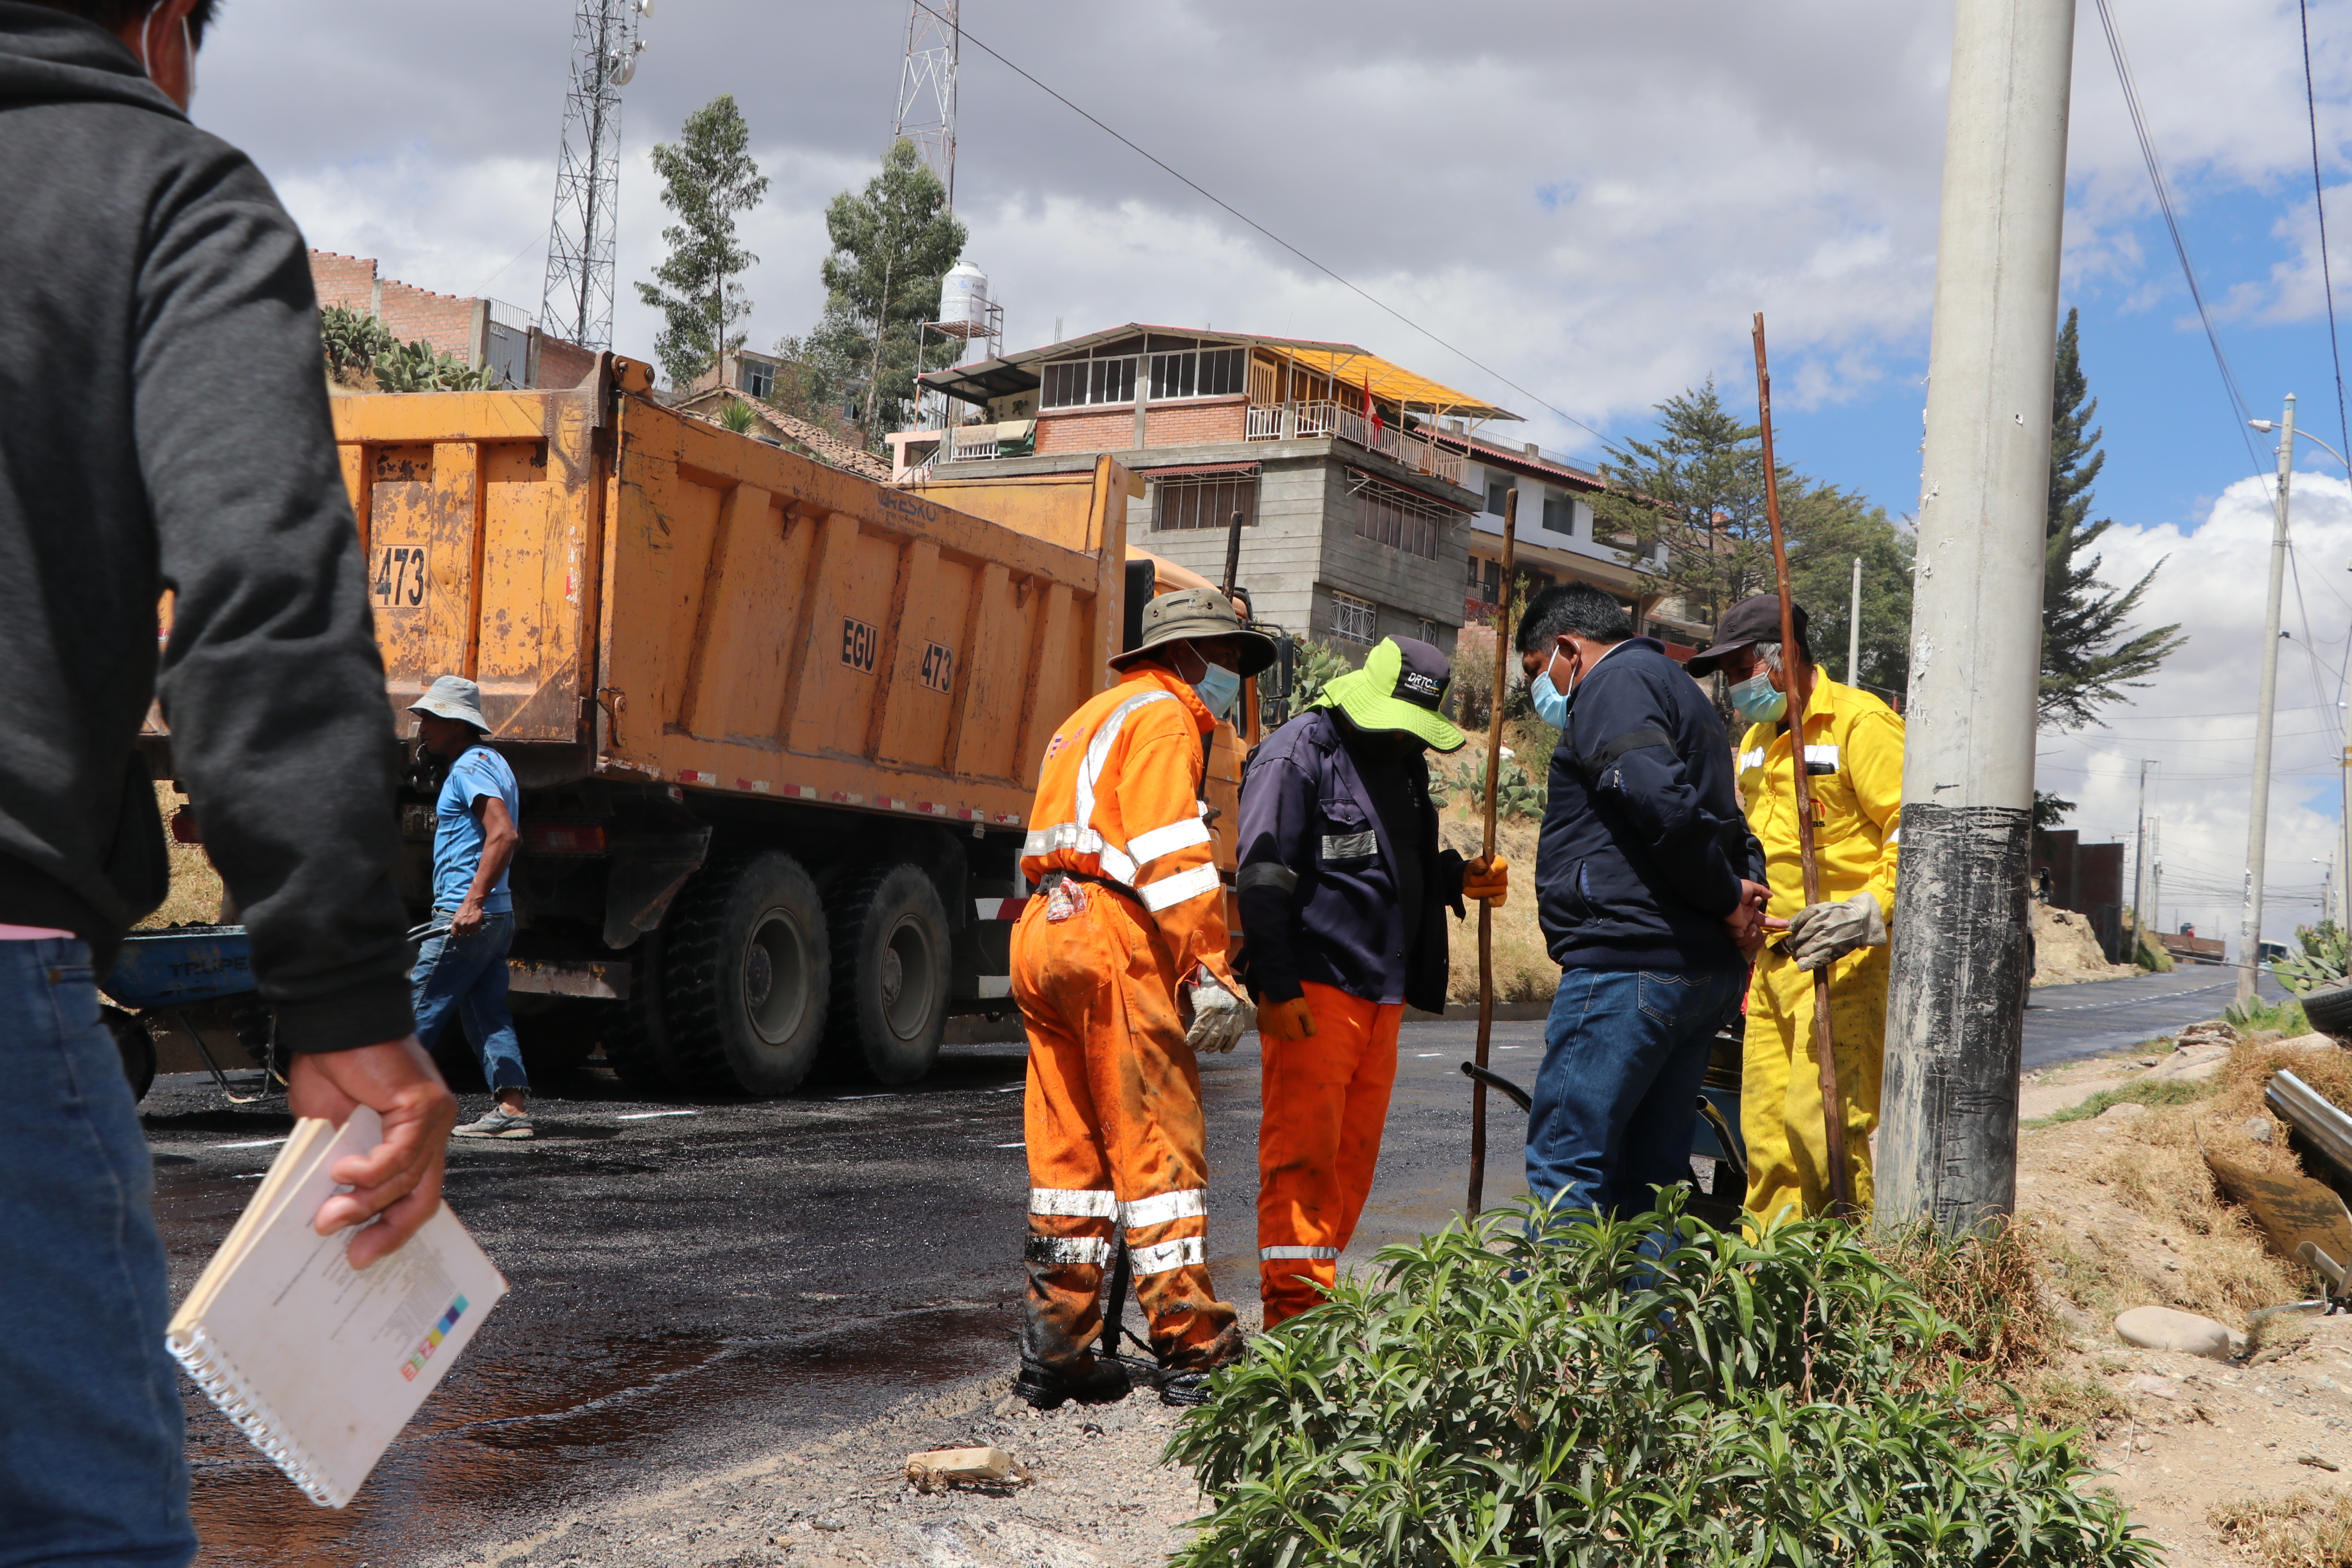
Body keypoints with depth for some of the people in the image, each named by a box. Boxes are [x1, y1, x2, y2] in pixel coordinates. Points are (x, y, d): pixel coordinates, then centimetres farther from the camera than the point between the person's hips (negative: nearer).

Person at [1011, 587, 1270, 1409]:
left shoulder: (1092, 717, 28)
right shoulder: (1161, 716, -2)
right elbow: (1172, 852, -15)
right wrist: (1211, 973, -20)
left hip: (1042, 932, 9)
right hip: (1112, 939, -9)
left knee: (1069, 1148, 10)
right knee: (1158, 1146, -6)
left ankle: (1056, 1352, 12)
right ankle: (1193, 1352, -4)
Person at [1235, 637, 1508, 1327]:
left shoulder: (1402, 762, 18)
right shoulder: (1298, 752, -8)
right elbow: (1262, 876, -13)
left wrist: (1459, 877, 9)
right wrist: (1277, 990, -18)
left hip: (1382, 993, 8)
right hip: (1313, 989, -8)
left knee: (1354, 1156, 10)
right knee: (1303, 1153, -7)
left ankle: (1317, 1291, 19)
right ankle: (1295, 1313, -4)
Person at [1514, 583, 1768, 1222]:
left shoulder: (1614, 684, -5)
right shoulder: (1677, 691, 27)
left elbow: (1663, 803, -22)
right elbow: (1735, 833, 23)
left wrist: (1726, 902, -12)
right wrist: (1741, 897, 4)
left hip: (1630, 965, -10)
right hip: (1704, 970, 10)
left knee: (1564, 1163, -9)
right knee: (1650, 1175, 12)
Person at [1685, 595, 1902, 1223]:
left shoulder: (1861, 721, -6)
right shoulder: (1756, 739, 22)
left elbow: (1918, 833, -14)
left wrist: (1870, 911, -23)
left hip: (1844, 958, -8)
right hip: (1773, 957, 8)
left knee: (1819, 1121, -14)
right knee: (1765, 1125, 6)